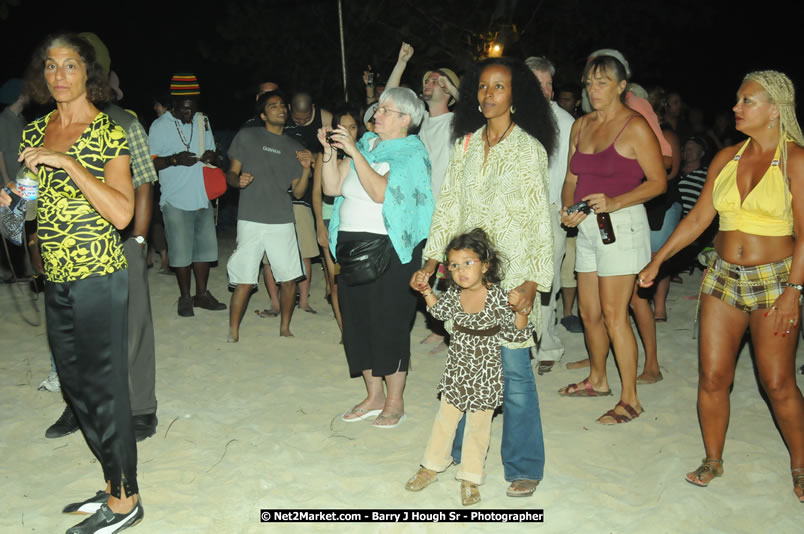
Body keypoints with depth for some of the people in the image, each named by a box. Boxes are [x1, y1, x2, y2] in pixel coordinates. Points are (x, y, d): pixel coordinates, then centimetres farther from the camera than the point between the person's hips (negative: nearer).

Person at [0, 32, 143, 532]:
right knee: (76, 386, 14)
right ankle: (115, 484, 30)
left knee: (104, 387, 0)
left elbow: (122, 213, -19)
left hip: (99, 278, -7)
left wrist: (67, 163, -23)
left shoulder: (108, 132, -9)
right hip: (56, 280, 8)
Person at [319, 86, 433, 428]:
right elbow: (333, 188, 9)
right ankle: (374, 396, 23)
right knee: (358, 320, 10)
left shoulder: (411, 153, -4)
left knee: (389, 322, -2)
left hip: (389, 247, -7)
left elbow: (380, 192, -20)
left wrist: (354, 152, -20)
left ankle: (395, 402, 12)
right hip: (352, 243, 7)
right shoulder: (367, 144, 14)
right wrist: (329, 152, -2)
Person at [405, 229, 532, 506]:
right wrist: (426, 291, 4)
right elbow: (440, 310, 18)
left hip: (485, 371, -4)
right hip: (457, 368, 4)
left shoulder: (497, 296, -20)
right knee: (445, 418, 16)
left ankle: (470, 478, 24)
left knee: (478, 425, 9)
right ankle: (432, 465, 33)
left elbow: (519, 333, -16)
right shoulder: (455, 293, -6)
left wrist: (520, 309, -33)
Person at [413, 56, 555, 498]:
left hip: (510, 273, -4)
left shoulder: (529, 148, -5)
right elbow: (448, 203, 10)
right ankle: (463, 449, 31)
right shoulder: (466, 143, 9)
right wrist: (432, 258, 4)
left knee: (514, 369, -2)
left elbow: (539, 219, -8)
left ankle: (524, 466, 13)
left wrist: (533, 280, -13)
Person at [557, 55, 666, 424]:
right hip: (586, 225, 7)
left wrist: (614, 202, -21)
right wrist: (568, 208, -4)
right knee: (589, 311, 13)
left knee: (614, 314, -7)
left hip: (621, 224, -7)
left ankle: (630, 399, 4)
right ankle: (597, 380, 33)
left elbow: (658, 182, -10)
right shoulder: (581, 125, 13)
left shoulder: (635, 127, -8)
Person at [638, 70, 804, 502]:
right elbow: (698, 217, 10)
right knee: (712, 377, 4)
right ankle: (713, 460, 22)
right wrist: (658, 260, 7)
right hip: (723, 276, 4)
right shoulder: (727, 158, 7)